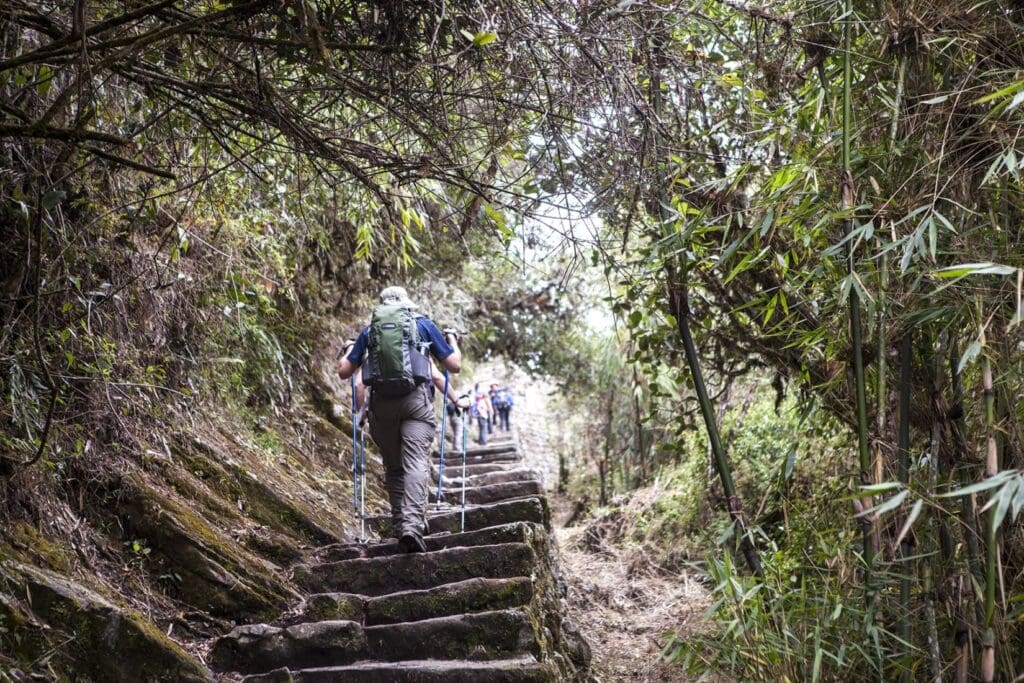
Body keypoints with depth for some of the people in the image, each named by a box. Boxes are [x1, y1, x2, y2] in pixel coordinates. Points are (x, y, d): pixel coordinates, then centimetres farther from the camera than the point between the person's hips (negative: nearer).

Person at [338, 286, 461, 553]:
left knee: (393, 467, 15)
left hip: (381, 403, 2)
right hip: (416, 400, -2)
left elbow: (344, 372, 17)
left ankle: (400, 525, 14)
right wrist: (452, 340, 32)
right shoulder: (424, 325, 13)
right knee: (416, 463, -10)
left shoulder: (369, 330, 16)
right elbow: (455, 366, 12)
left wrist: (349, 349, 37)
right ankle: (413, 524, -26)